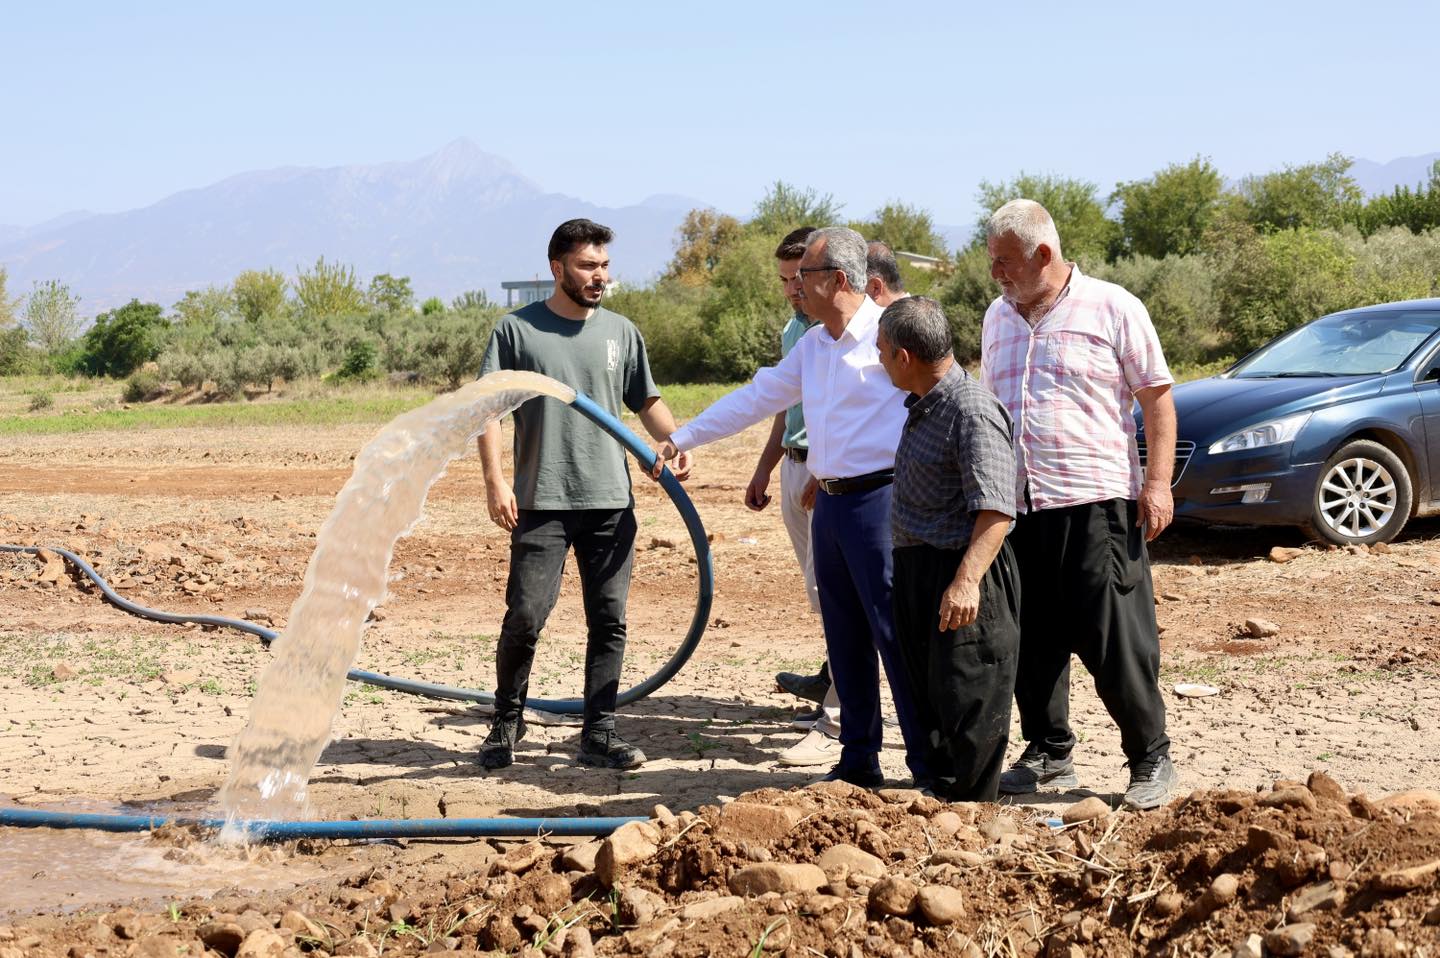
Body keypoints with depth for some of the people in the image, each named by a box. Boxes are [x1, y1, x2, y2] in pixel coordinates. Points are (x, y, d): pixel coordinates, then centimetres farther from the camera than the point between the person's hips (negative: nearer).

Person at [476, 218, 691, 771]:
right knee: (524, 618, -5)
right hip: (541, 503, -3)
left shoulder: (621, 332, 11)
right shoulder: (517, 330, 1)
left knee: (608, 622, 4)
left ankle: (599, 735, 13)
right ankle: (506, 726, 15)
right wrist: (494, 479, -13)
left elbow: (648, 402, 16)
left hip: (611, 503, 3)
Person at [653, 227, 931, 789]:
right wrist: (683, 438, 23)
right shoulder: (812, 346, 17)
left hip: (878, 497, -8)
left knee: (894, 630, -8)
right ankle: (859, 759, 20)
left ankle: (931, 766, -2)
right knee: (845, 635, 11)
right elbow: (756, 398, 23)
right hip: (829, 503, 8)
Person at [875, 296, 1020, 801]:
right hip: (915, 569, 10)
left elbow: (995, 509, -26)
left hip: (959, 575, -10)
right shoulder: (922, 405, 13)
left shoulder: (973, 409, -19)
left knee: (967, 705, -4)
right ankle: (938, 795, 26)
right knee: (930, 697, 16)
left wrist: (967, 580, -35)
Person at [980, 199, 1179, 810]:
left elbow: (1157, 397, -2)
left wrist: (1158, 483, -10)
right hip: (1017, 507, 5)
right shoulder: (998, 318, 15)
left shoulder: (1111, 308, -1)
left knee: (1116, 640, -5)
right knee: (1031, 640, 9)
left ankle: (1151, 758, 8)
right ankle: (1048, 754, 22)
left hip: (1095, 503, -5)